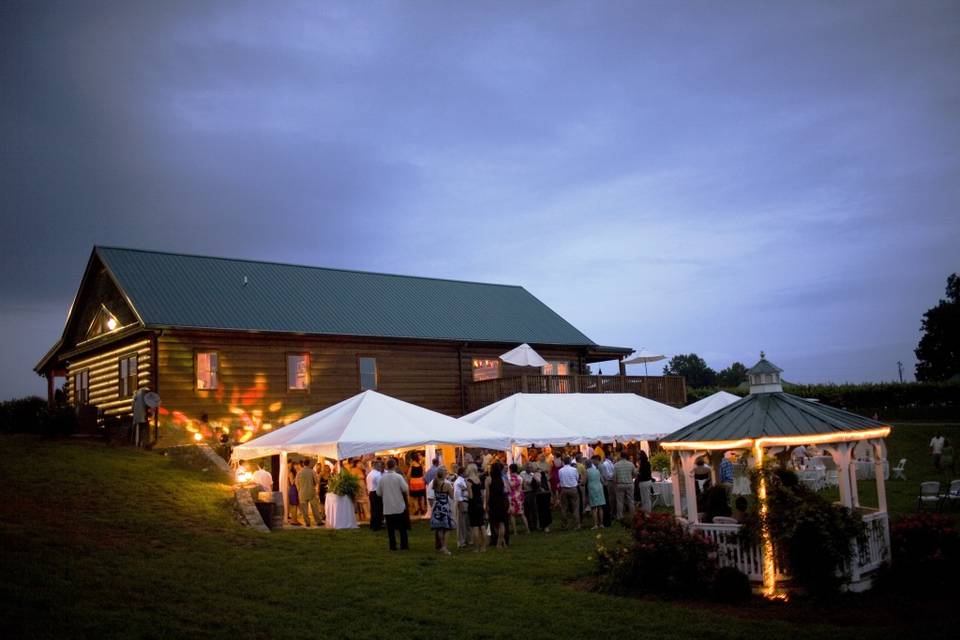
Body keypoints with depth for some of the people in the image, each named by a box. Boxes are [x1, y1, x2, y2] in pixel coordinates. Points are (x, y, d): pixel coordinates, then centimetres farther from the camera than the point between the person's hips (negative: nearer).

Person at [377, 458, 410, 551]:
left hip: (387, 508, 2)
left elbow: (378, 493, 3)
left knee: (390, 528, 8)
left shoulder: (382, 478, -3)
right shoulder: (398, 477, -11)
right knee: (402, 527, 9)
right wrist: (407, 495, 8)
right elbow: (406, 489, -13)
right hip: (399, 506, -2)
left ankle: (392, 546, 7)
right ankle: (404, 545, 9)